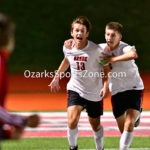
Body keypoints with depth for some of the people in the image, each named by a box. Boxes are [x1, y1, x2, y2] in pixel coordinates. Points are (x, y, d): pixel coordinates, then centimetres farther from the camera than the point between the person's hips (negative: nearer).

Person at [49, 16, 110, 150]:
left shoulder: (95, 50, -20)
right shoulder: (67, 47, -8)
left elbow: (106, 67, -6)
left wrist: (106, 85, -20)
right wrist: (56, 77, 20)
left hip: (94, 93, -1)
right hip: (75, 89, 1)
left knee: (95, 125, 12)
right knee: (72, 120, -21)